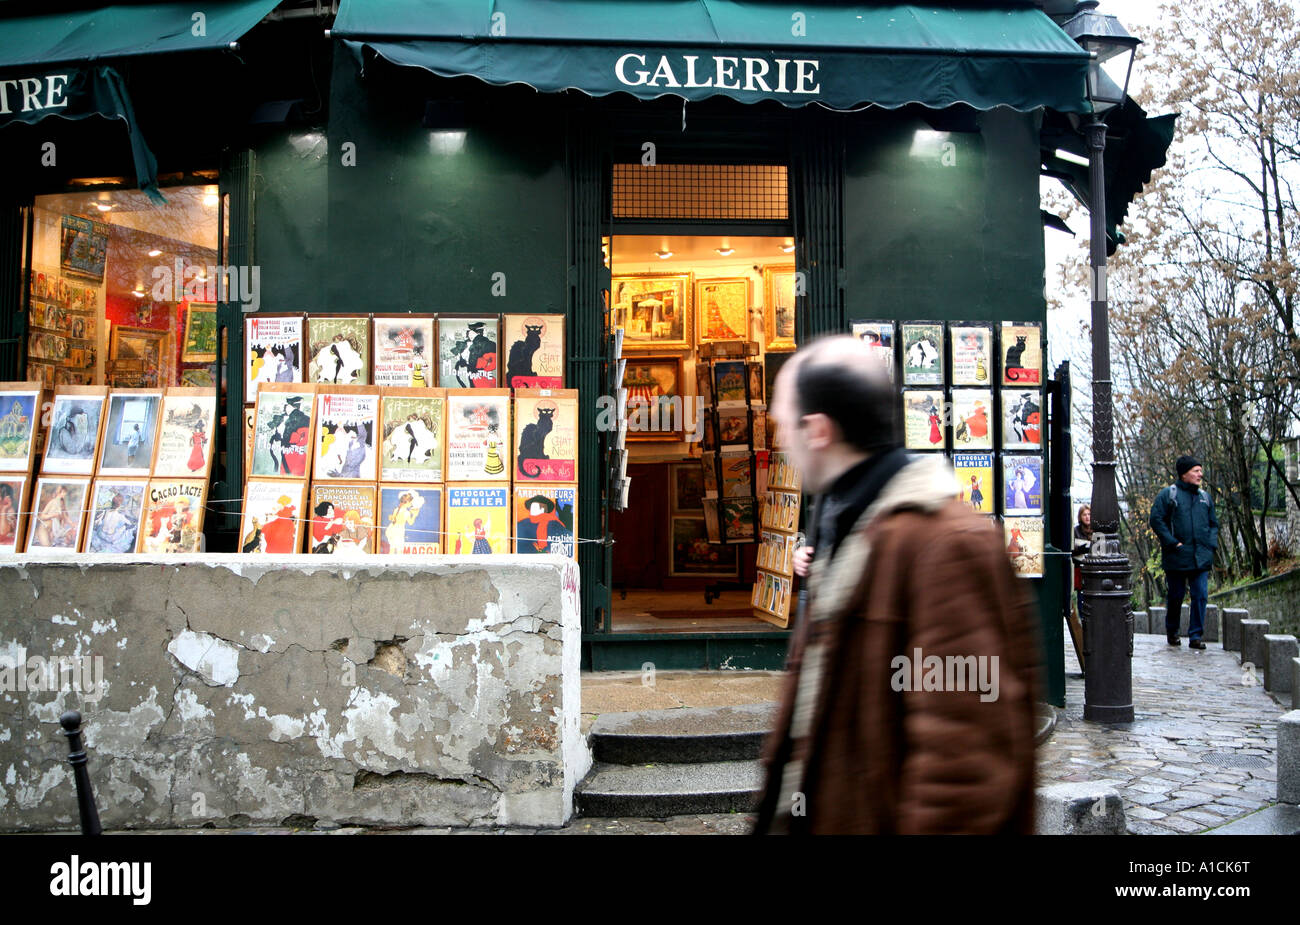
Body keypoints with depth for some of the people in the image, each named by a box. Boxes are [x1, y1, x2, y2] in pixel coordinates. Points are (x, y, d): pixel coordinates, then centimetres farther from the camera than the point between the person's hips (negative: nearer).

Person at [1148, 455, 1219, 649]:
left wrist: (1211, 544, 6)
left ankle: (1195, 636, 3)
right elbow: (1156, 520, -8)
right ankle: (1172, 632, 24)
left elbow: (1214, 523, 21)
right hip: (1177, 558, -4)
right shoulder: (1168, 494, -3)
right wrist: (1173, 543, -13)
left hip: (1201, 558, 4)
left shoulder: (1205, 496, 13)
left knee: (1200, 595, -3)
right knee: (1176, 596, 6)